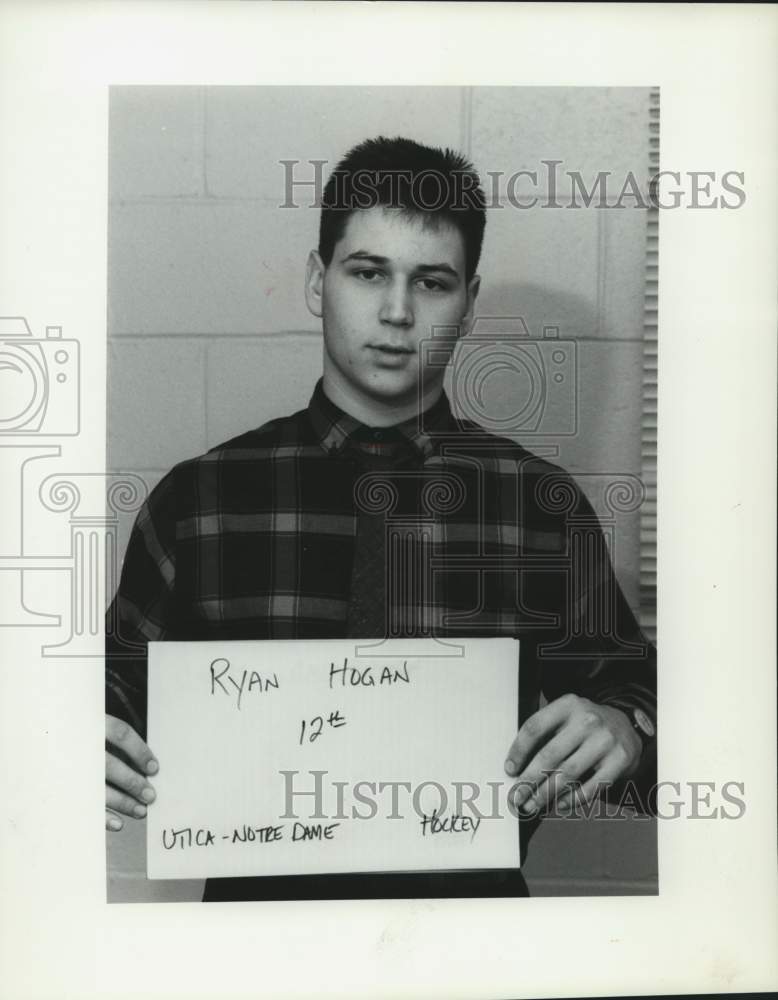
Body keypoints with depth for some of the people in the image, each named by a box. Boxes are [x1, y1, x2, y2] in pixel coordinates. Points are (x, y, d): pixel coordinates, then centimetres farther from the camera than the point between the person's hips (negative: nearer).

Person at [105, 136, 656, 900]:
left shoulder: (546, 506, 1)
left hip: (470, 888, 1)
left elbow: (630, 682, 9)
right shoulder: (194, 498, 0)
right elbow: (124, 681, 9)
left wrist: (621, 729, -11)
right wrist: (94, 742, -11)